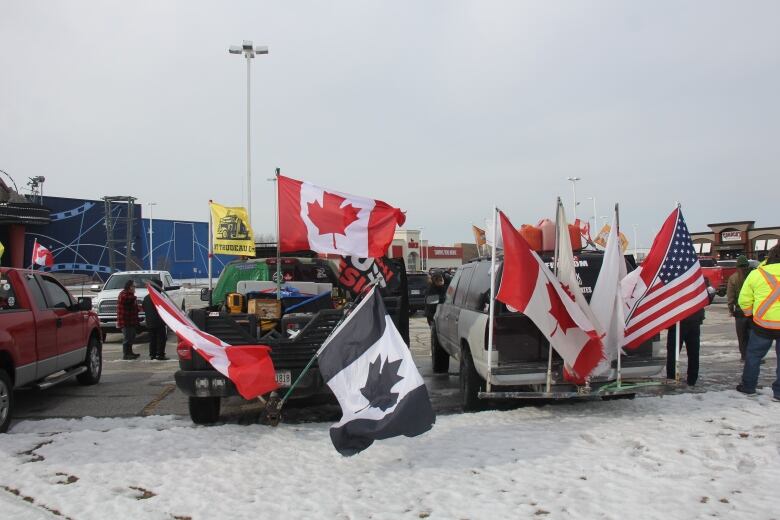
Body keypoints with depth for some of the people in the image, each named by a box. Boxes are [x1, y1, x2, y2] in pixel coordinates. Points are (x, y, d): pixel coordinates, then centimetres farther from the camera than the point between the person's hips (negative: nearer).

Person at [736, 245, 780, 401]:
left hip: (762, 324, 0)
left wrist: (750, 314, 14)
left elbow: (744, 300, -2)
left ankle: (748, 387, 20)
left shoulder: (756, 274, -5)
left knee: (753, 355, 14)